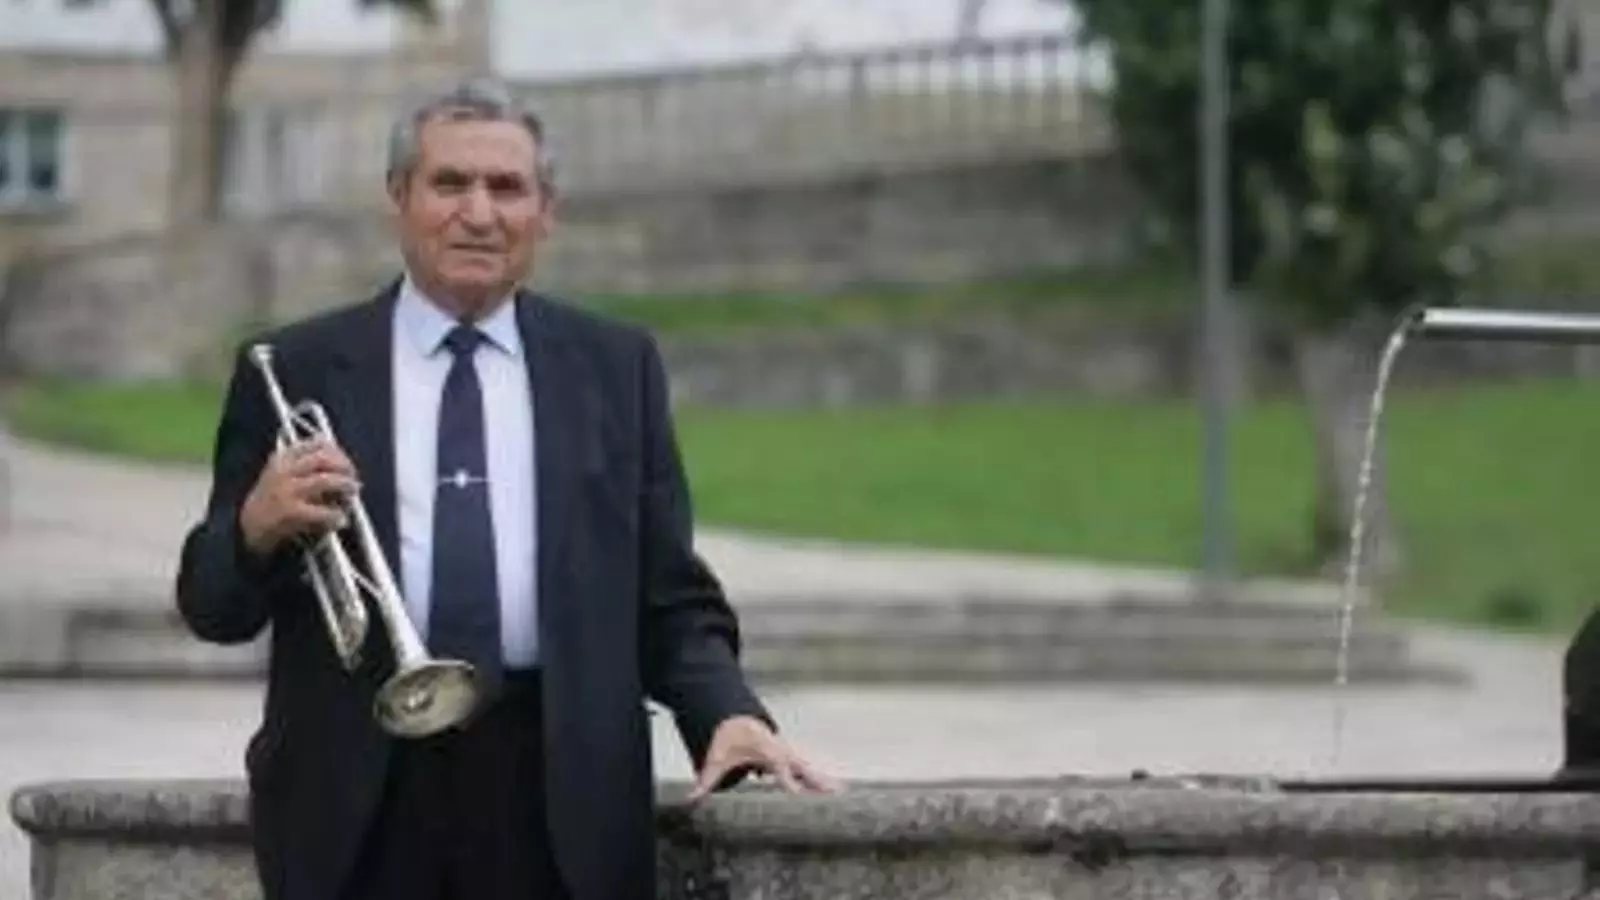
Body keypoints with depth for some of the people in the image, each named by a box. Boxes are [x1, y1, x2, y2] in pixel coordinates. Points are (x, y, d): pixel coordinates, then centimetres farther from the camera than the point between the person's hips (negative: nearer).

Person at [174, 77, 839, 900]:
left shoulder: (616, 367, 12)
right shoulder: (296, 370, 8)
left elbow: (670, 598, 10)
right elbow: (212, 606, 8)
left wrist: (728, 714, -9)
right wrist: (258, 526, -15)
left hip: (560, 799, 1)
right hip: (356, 799, -1)